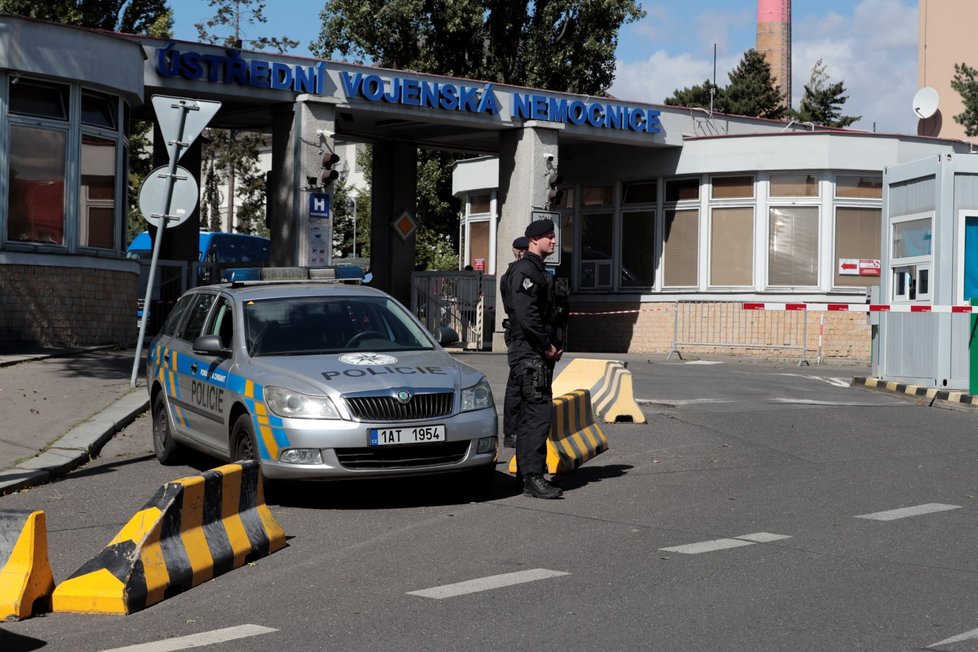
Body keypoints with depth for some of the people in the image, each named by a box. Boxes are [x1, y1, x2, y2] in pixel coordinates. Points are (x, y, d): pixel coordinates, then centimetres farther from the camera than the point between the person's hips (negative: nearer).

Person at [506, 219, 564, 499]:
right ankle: (533, 478, -17)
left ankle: (526, 473, 19)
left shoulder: (539, 271, 21)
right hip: (529, 352, -11)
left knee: (531, 414, 13)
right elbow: (526, 314, -22)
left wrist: (552, 345, 12)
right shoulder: (525, 270, -12)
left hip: (539, 352, 11)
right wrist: (547, 346, -16)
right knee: (539, 411, -15)